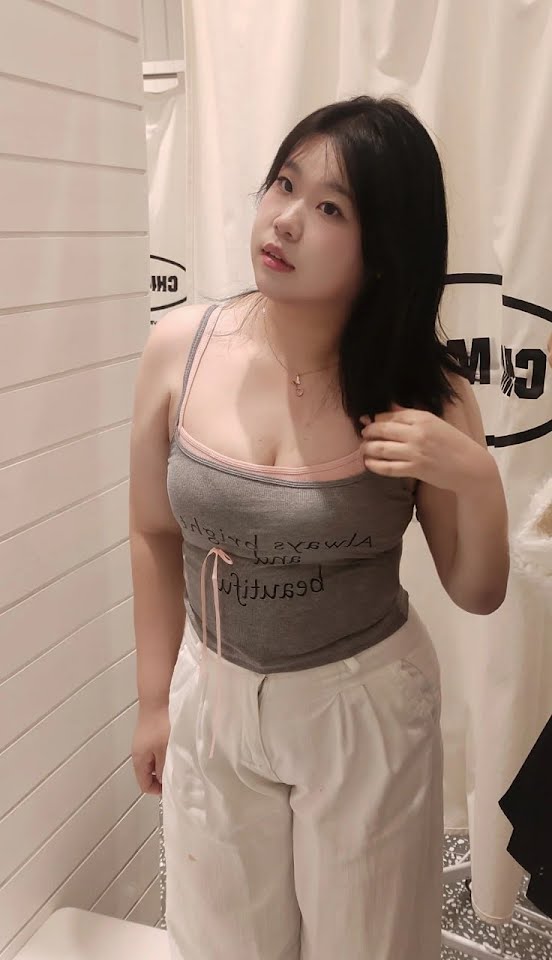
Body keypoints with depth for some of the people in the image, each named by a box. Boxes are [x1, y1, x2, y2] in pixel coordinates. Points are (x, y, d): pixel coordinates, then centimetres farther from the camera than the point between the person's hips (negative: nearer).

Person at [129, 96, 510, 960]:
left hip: (367, 705, -2)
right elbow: (155, 535, 0)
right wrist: (156, 698, 7)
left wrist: (476, 479, -26)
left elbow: (479, 594, -6)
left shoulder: (422, 394, -17)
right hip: (214, 697, 3)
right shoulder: (179, 349, -13)